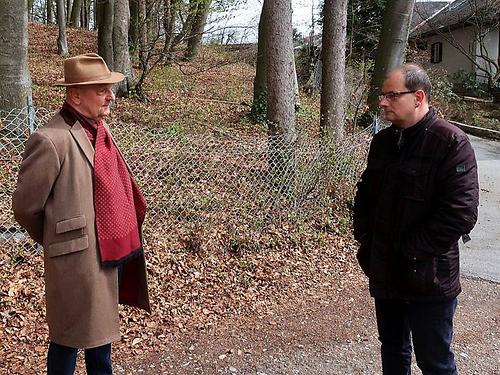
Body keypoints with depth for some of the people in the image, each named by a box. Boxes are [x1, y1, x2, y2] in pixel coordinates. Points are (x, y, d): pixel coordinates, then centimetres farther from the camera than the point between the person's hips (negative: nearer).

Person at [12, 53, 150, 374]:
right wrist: (57, 243, 4)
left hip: (116, 251, 8)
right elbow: (26, 206, -12)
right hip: (80, 258, -8)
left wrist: (125, 236, 16)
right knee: (70, 338, 10)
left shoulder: (100, 128, 6)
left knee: (103, 325, 24)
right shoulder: (51, 140, -20)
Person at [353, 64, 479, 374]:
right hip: (385, 273, 7)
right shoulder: (383, 141, 7)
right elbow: (365, 194, 19)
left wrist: (408, 250, -18)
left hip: (428, 280, -7)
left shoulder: (452, 143, -15)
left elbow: (461, 213, -21)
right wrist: (365, 237, 5)